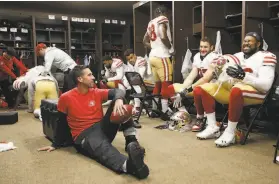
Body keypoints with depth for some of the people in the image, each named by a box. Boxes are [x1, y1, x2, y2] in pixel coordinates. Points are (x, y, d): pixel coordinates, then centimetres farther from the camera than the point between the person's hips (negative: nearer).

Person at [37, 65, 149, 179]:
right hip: (84, 135, -4)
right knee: (103, 148, -38)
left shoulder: (97, 92, 7)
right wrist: (55, 145, 14)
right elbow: (61, 122, 9)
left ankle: (131, 142, -25)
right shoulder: (66, 98, -2)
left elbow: (118, 91, -4)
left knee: (119, 104, -15)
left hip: (103, 127, 5)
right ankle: (129, 165, -68)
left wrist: (118, 100, -29)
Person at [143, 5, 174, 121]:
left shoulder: (151, 23, 19)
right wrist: (171, 48, -8)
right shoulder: (163, 19, -4)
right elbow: (163, 36, -21)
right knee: (166, 84, -5)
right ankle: (165, 112, -4)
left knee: (157, 84, 13)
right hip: (162, 56, -8)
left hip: (153, 56, 8)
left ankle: (154, 110, 18)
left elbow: (145, 41, 23)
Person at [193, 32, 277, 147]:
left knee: (236, 90, -41)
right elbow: (225, 78, 8)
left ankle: (230, 133, -26)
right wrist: (222, 70, -15)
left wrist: (243, 76, -26)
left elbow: (266, 85, -14)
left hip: (255, 92, -7)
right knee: (201, 89, -4)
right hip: (231, 89, 7)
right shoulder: (238, 56, 17)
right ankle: (212, 127, -9)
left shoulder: (265, 57, 0)